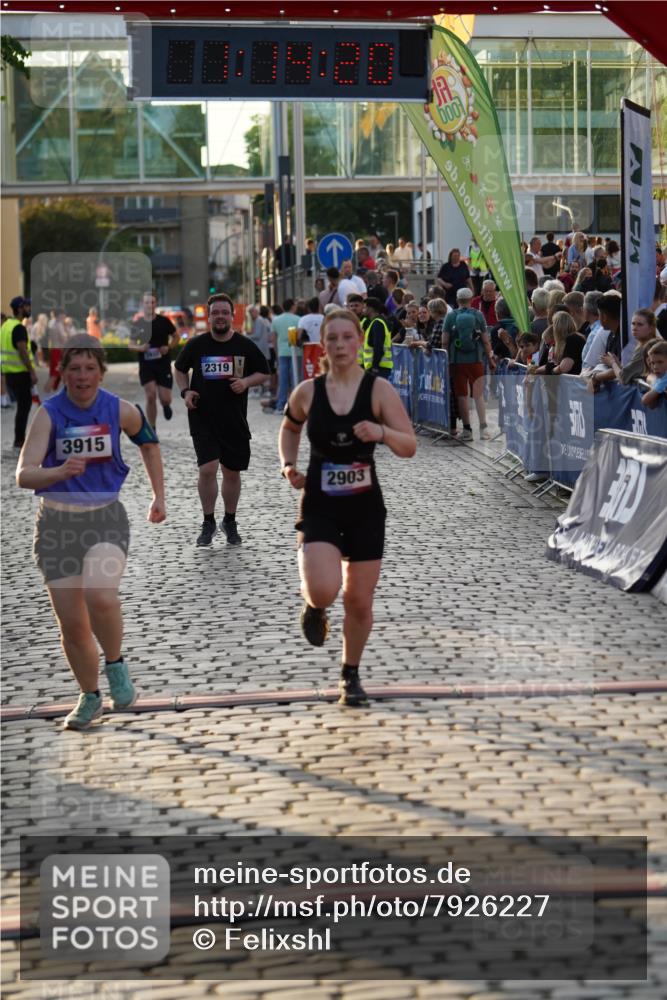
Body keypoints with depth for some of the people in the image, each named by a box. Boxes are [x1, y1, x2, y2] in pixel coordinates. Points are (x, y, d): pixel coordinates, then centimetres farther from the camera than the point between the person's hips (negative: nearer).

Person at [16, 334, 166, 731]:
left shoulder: (121, 411, -6)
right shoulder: (49, 413, -12)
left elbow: (149, 443, 16)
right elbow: (24, 475, -22)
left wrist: (159, 496, 17)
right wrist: (60, 472, -41)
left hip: (106, 518, -1)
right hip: (58, 520, 1)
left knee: (100, 597, -28)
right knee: (71, 623, 4)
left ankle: (116, 665, 0)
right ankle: (90, 698, 27)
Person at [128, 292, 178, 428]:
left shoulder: (164, 321, -3)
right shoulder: (137, 324, 0)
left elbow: (176, 337, 9)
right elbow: (131, 344, 6)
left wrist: (169, 347, -10)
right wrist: (139, 348, -16)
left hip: (163, 364, 0)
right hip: (146, 365, 0)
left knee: (165, 399, -1)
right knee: (151, 397, -10)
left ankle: (165, 406, 39)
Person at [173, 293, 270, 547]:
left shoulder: (245, 346, 0)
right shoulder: (196, 345, -1)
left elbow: (263, 373, 10)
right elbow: (180, 368, 15)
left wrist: (246, 382, -10)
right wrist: (185, 391, -2)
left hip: (235, 420, 2)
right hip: (203, 419, -2)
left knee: (232, 472, 10)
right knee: (208, 469, -14)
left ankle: (230, 522, 29)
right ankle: (208, 523, 1)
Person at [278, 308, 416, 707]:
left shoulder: (379, 389, -6)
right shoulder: (308, 392, -1)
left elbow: (410, 446, -9)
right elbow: (290, 427, 21)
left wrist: (382, 432, -29)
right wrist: (289, 464, 5)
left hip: (365, 507, 0)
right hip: (319, 506, 0)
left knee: (360, 602, 6)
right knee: (324, 591, -22)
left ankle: (351, 675, 29)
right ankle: (314, 607, 17)